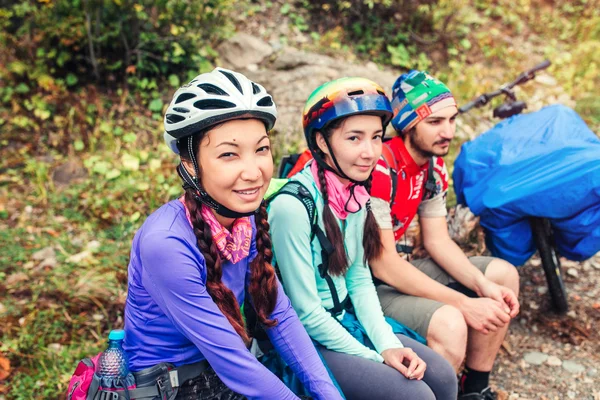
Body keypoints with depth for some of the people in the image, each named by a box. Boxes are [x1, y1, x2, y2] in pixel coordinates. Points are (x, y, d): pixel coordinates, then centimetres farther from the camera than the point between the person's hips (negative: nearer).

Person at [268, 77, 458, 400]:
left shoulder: (356, 193, -2)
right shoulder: (292, 206, -25)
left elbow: (359, 279, 5)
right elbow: (306, 313, -20)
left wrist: (388, 345, -7)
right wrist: (376, 360, -14)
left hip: (345, 321, 7)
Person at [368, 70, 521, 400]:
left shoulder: (433, 163, 0)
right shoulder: (380, 169, -27)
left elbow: (437, 240, 5)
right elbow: (383, 265, -27)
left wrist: (484, 285, -11)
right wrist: (465, 304, -23)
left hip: (396, 270, 9)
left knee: (503, 275, 7)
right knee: (449, 324, -32)